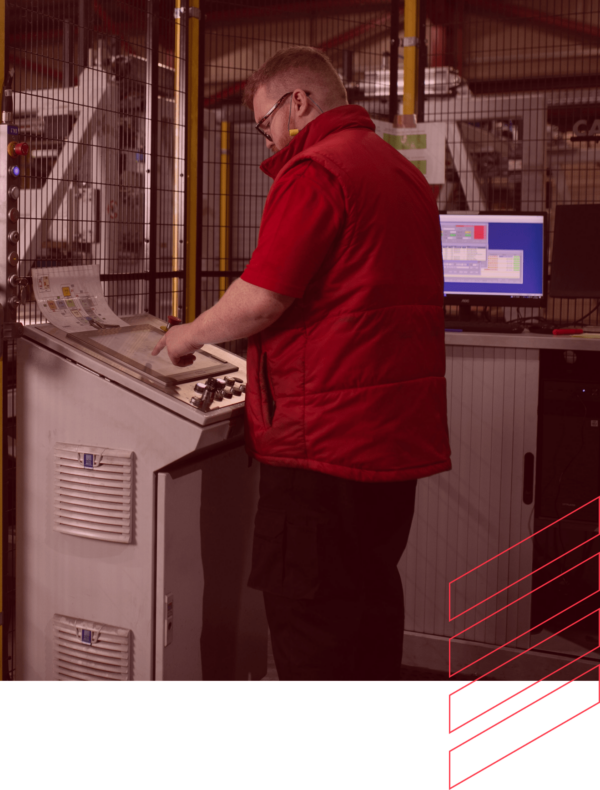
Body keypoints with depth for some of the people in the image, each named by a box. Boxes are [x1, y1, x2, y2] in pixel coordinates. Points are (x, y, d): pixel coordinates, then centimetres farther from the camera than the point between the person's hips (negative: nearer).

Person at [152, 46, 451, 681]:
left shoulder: (315, 171, -13)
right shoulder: (404, 173, 17)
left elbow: (262, 296, -18)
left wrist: (189, 336, -1)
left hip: (327, 437, -9)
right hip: (399, 433, 10)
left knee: (307, 610, 0)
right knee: (370, 593, 19)